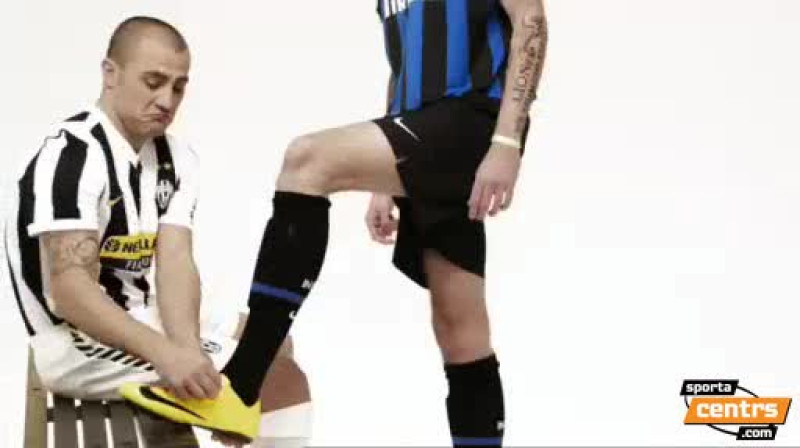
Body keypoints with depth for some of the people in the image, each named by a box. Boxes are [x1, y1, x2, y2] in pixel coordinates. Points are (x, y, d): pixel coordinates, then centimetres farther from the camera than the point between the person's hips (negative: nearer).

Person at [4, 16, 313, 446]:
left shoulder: (176, 159, 5)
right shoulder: (72, 155, -19)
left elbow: (174, 262, -8)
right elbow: (70, 289, -27)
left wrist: (187, 348, -27)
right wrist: (166, 355, -38)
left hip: (141, 322, 8)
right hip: (81, 346, -8)